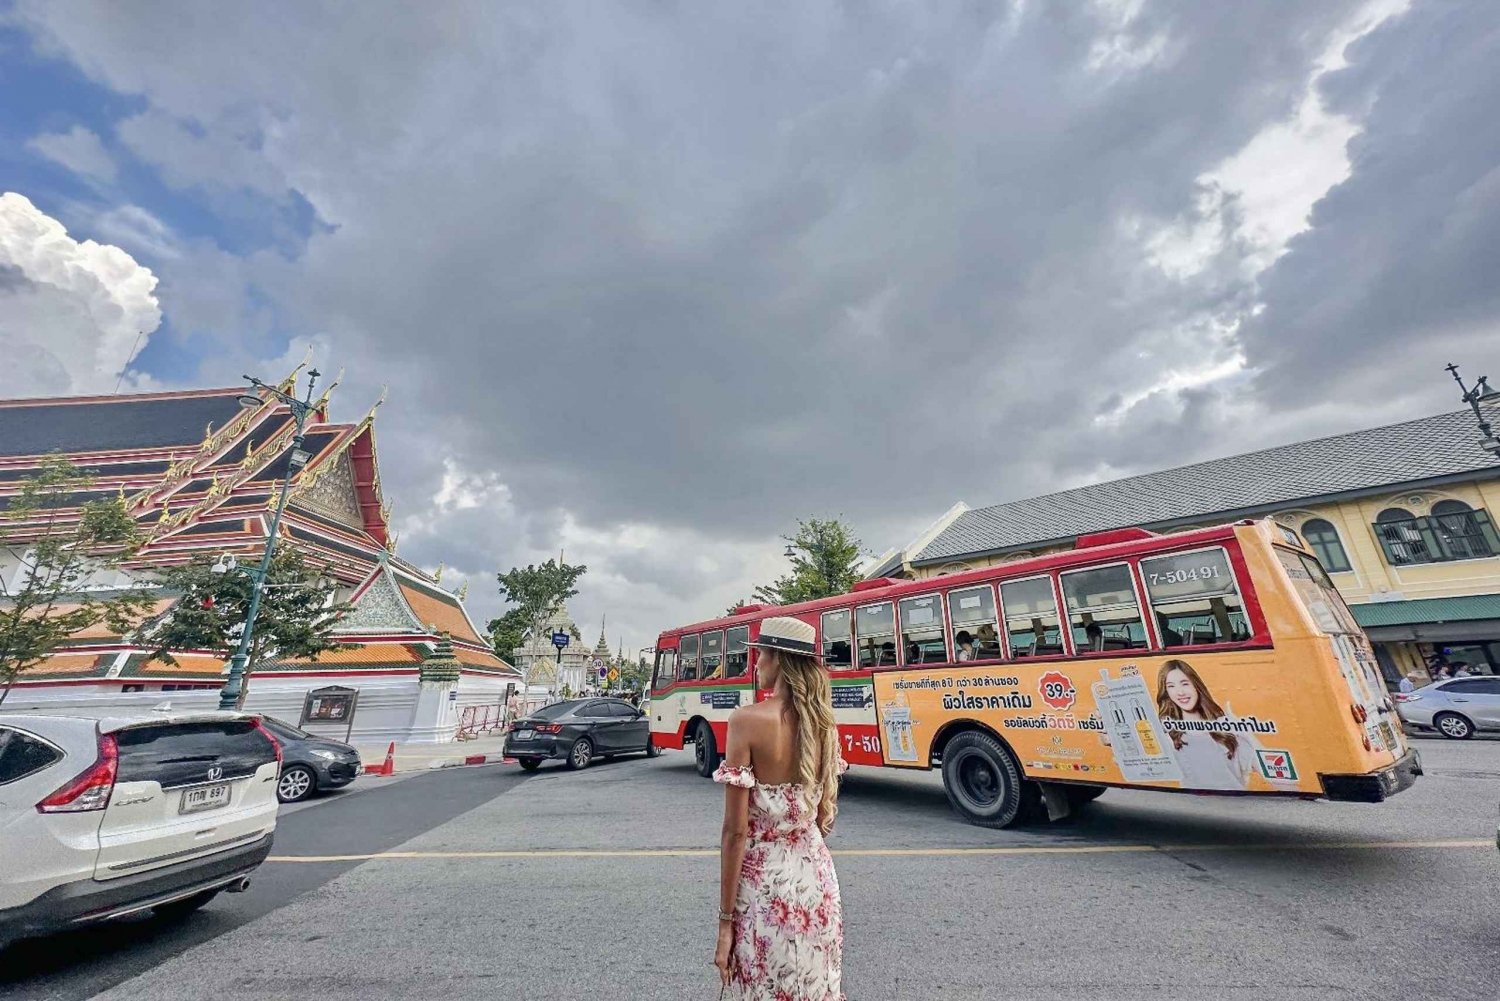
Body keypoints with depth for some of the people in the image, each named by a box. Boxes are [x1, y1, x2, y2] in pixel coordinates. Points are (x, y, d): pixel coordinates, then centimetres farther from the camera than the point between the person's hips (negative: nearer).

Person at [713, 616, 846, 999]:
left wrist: (726, 920, -7)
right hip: (817, 876, 5)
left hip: (764, 880, -5)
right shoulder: (825, 722, -2)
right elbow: (826, 815, 8)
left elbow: (736, 830, -17)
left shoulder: (747, 720, -20)